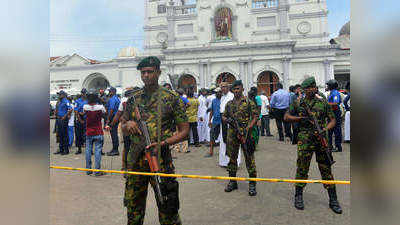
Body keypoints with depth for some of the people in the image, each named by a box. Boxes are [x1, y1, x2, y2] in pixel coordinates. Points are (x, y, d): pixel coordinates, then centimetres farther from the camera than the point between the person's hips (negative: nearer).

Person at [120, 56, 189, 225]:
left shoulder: (171, 98, -3)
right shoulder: (133, 99, 10)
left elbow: (184, 130, -3)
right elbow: (123, 128, 18)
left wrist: (163, 143, -17)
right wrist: (128, 125, -6)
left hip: (160, 160, -4)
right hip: (135, 159, 4)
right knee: (133, 209, 18)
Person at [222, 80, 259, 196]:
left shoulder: (249, 102, -1)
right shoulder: (229, 103, 12)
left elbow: (255, 116, -3)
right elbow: (224, 116, 19)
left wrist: (248, 128, -14)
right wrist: (227, 119, -5)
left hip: (245, 133, -4)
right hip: (232, 133, 4)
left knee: (249, 158, 0)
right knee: (232, 158, 11)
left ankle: (252, 184, 11)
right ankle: (232, 181, 25)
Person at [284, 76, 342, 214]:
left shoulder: (323, 103, 8)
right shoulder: (298, 103, 5)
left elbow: (332, 120, 10)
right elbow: (286, 117, 9)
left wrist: (326, 129, -9)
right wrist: (300, 118, -6)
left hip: (321, 140, 1)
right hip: (305, 141, -1)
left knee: (326, 169, 7)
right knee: (302, 169, 5)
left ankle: (333, 200, 19)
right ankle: (298, 197, 20)